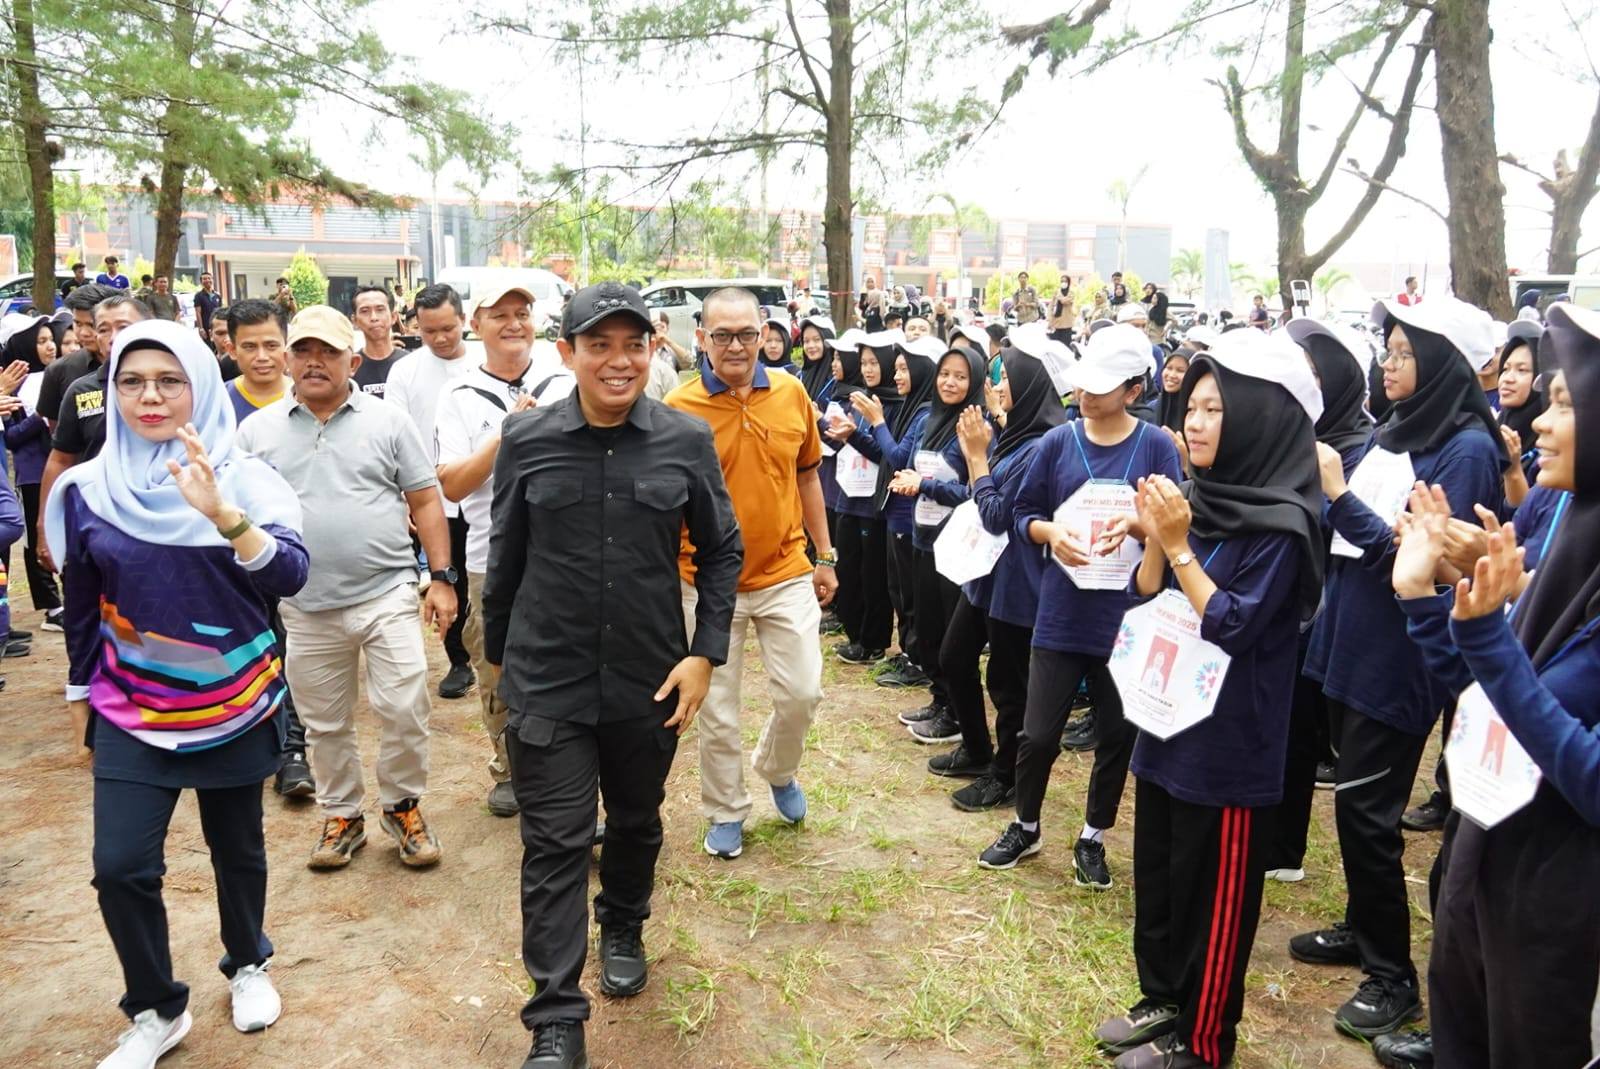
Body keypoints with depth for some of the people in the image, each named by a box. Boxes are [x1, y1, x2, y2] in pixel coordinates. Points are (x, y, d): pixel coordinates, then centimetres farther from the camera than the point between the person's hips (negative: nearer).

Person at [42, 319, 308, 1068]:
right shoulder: (88, 489, -4)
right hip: (131, 710, 1)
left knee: (236, 847, 13)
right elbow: (81, 603, 8)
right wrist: (80, 694, 15)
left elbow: (290, 576, -25)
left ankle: (248, 966, 39)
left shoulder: (244, 478, -10)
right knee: (120, 865, -5)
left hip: (235, 705, -1)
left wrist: (222, 514, -40)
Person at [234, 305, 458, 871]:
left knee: (405, 710, -3)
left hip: (388, 596, -2)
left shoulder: (388, 420, 2)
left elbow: (425, 501, 3)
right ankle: (342, 815, 32)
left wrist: (442, 578, -3)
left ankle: (402, 806, 21)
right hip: (308, 607, 2)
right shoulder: (257, 430, 6)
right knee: (325, 725, 13)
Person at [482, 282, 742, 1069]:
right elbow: (505, 556, 4)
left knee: (636, 821, 21)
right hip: (546, 680, -1)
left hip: (651, 678, 2)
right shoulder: (526, 439, -6)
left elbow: (721, 551, 2)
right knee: (555, 845, 1)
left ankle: (622, 931, 48)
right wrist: (498, 653, 12)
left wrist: (706, 652, -5)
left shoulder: (687, 440, -7)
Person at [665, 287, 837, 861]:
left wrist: (825, 556, 11)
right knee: (718, 711, 9)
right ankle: (726, 812, 31)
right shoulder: (679, 406, -11)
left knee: (802, 692, 5)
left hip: (785, 575, 2)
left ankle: (777, 769, 37)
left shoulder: (791, 393, -1)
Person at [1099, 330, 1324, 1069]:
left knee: (1213, 891, 8)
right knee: (1157, 872, 18)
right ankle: (1163, 1000, 37)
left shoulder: (1279, 524, -17)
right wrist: (1155, 542, -10)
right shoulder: (1194, 497, 5)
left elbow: (1231, 627, -21)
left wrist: (1178, 546, -21)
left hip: (1228, 738, -7)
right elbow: (1145, 603, 6)